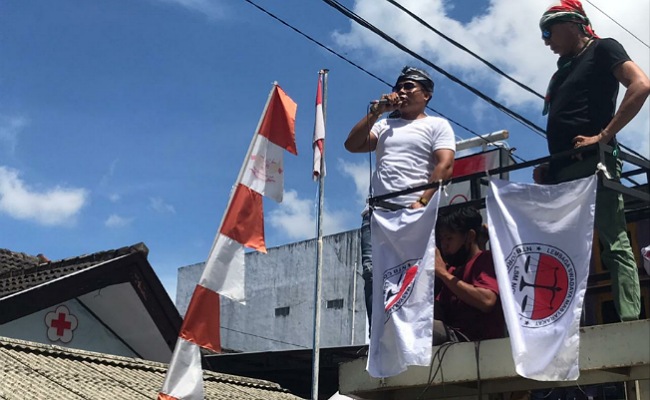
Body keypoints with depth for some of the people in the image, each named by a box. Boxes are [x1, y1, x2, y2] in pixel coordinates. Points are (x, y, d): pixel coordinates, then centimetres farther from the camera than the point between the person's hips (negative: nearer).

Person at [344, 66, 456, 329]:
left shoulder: (437, 125, 12)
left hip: (413, 214, -4)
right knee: (372, 272, -12)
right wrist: (376, 111, 9)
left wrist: (422, 202, -16)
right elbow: (352, 145, 13)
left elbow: (445, 166, -3)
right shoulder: (384, 125, 26)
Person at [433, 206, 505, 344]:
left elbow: (486, 301, -22)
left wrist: (443, 272, -14)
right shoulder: (453, 270, 19)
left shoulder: (487, 259, -2)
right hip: (453, 338, 8)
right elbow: (438, 316, 13)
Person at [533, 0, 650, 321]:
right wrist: (548, 167, 13)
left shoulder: (602, 50, 5)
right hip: (563, 170, 9)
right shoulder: (563, 71, 27)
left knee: (615, 245, -12)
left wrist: (604, 135, -16)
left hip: (592, 163, -8)